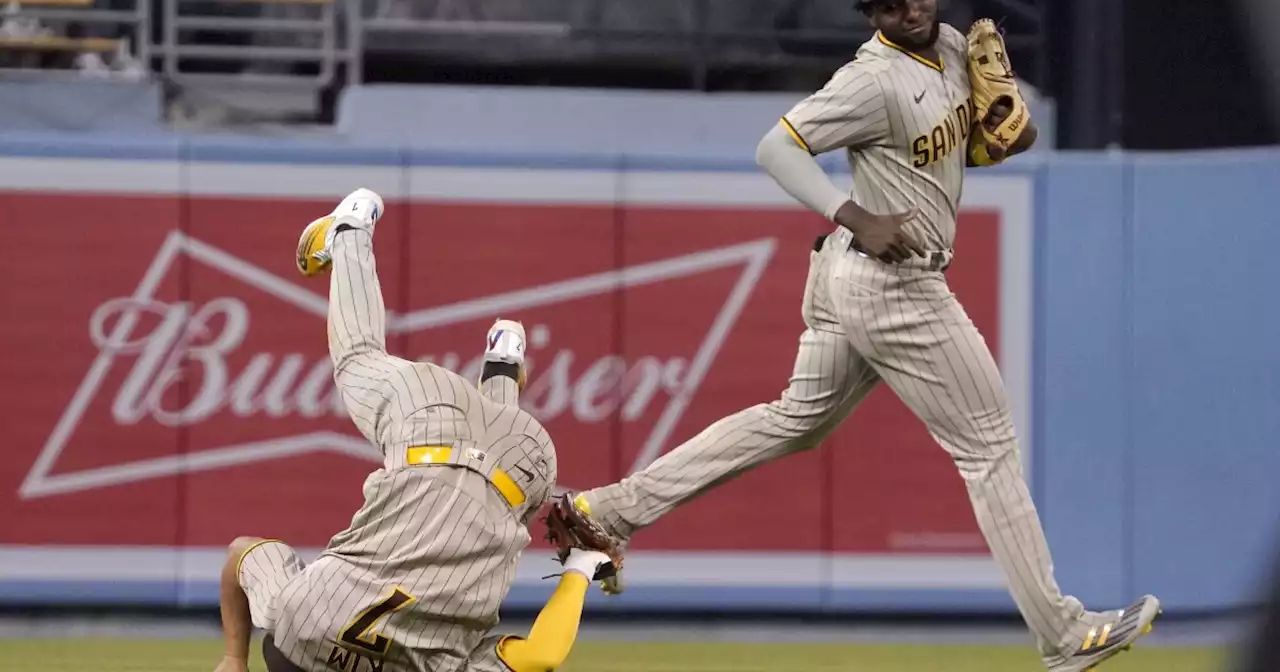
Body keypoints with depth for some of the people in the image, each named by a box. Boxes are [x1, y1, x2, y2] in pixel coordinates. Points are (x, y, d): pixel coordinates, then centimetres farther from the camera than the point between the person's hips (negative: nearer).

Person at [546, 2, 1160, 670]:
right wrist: (856, 219, -30)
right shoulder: (875, 80, -19)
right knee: (988, 446, -1)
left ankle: (609, 510, 19)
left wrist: (1009, 130, -3)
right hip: (893, 287, -10)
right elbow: (776, 148, -22)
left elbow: (969, 146, 20)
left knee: (797, 419, 19)